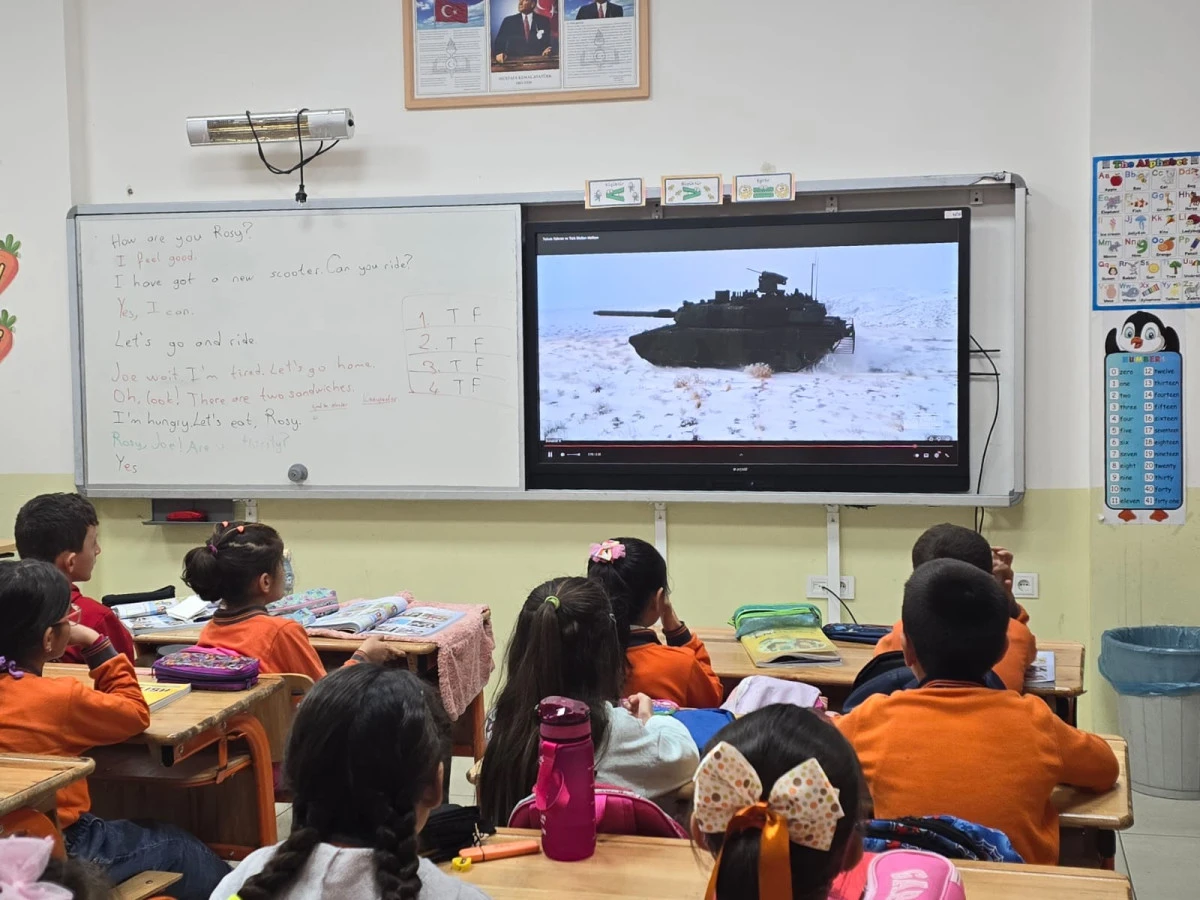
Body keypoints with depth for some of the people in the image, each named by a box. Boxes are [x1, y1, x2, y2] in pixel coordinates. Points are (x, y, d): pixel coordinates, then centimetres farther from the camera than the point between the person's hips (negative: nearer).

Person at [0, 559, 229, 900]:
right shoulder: (58, 697, -22)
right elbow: (136, 713, -8)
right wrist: (96, 644, -7)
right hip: (61, 851, -8)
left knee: (147, 831, 27)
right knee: (175, 845, 17)